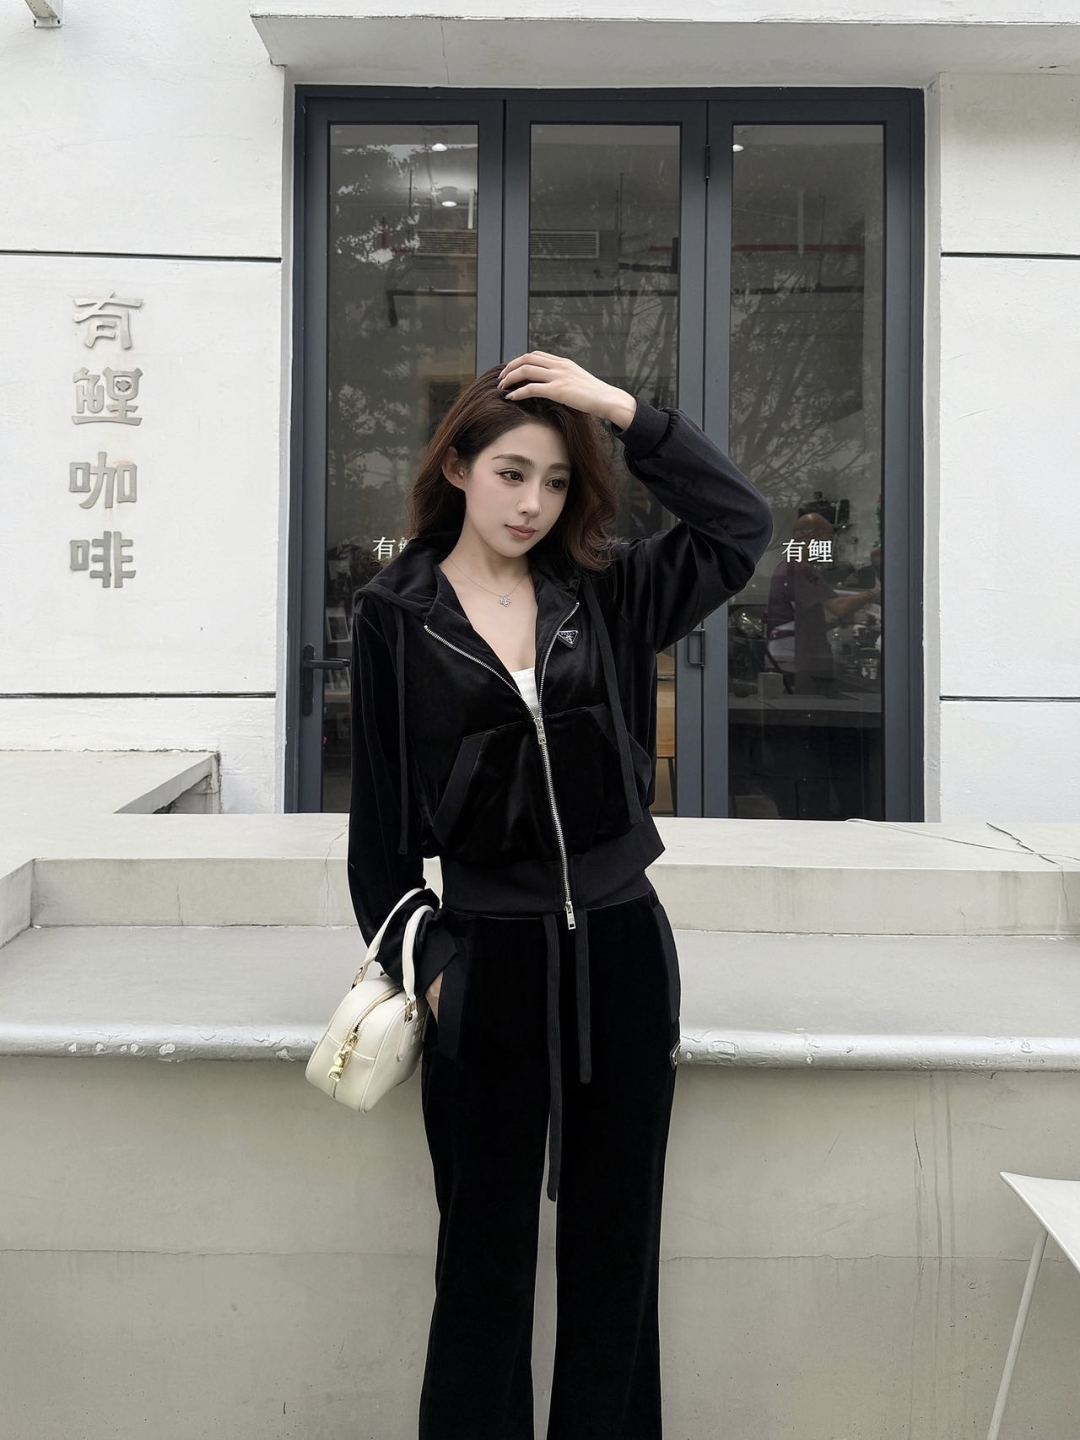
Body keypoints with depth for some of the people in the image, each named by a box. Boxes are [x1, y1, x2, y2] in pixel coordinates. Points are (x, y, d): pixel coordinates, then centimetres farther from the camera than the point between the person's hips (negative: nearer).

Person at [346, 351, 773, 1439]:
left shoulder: (603, 595, 5)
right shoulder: (395, 615, -1)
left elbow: (740, 527, -1)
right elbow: (382, 810, 1)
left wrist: (625, 411, -5)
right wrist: (416, 963, -2)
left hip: (622, 950, 3)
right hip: (488, 961, -2)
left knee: (616, 1248, 14)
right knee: (485, 1257, 11)